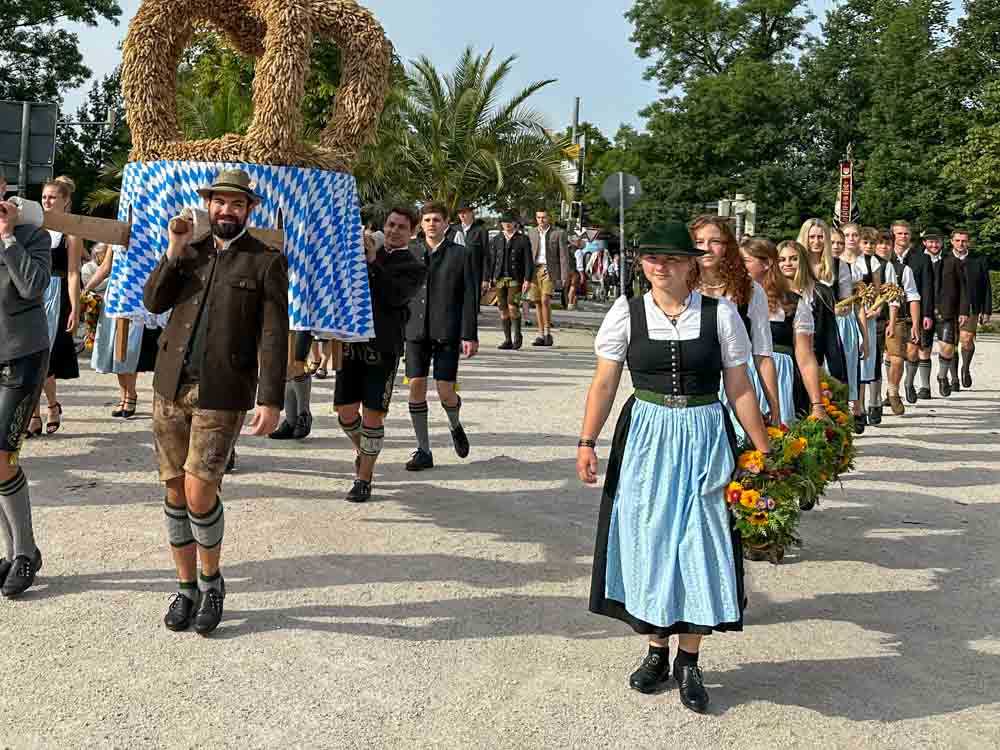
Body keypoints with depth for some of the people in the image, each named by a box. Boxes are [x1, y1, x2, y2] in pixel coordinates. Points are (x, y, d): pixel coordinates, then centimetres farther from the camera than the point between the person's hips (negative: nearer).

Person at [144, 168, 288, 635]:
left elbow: (274, 337, -7)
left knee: (199, 493, -10)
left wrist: (271, 400, -15)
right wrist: (173, 254, -7)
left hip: (222, 395, -5)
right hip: (170, 387, 5)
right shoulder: (190, 252, 14)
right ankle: (186, 587, 25)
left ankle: (211, 582, 15)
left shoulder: (267, 263, -1)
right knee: (175, 492, 9)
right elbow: (154, 302, 5)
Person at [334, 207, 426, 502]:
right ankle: (362, 451, 35)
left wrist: (373, 263, -15)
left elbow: (396, 296, -14)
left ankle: (364, 478, 12)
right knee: (345, 410, 5)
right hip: (352, 342, 4)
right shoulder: (363, 253, 15)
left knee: (373, 415, -2)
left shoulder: (414, 268, 3)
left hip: (384, 347, -3)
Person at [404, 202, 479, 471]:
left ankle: (455, 425, 29)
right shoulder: (411, 254, 11)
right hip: (416, 331, 3)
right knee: (416, 387, -4)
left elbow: (469, 297, 0)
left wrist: (469, 335, -6)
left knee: (445, 391, -6)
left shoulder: (460, 255, 3)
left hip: (447, 332, -3)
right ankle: (423, 451, 7)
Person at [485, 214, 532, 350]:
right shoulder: (495, 240, 12)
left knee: (512, 307, -15)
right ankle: (507, 340, 10)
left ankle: (518, 335, 6)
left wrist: (527, 280, -10)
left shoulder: (523, 240, 3)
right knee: (503, 309, 3)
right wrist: (486, 279, 4)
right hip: (499, 279, 3)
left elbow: (528, 261, -1)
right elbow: (490, 260, 11)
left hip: (515, 279, -3)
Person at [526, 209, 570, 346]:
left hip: (549, 271, -3)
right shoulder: (531, 233, 12)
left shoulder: (558, 233, 3)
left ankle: (547, 332, -6)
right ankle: (541, 335, 9)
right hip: (534, 270, 4)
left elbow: (563, 256, 0)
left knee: (545, 300, -18)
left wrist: (565, 276, -7)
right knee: (538, 303, 3)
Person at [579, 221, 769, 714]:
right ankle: (656, 651, 25)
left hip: (705, 438, -1)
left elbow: (740, 389, 1)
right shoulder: (626, 313, 0)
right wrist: (587, 442, -7)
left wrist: (763, 452, 0)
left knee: (700, 541, 1)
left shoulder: (720, 313, -2)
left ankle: (688, 660, 16)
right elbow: (604, 383, 1)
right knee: (648, 540, 7)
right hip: (646, 436, 1)